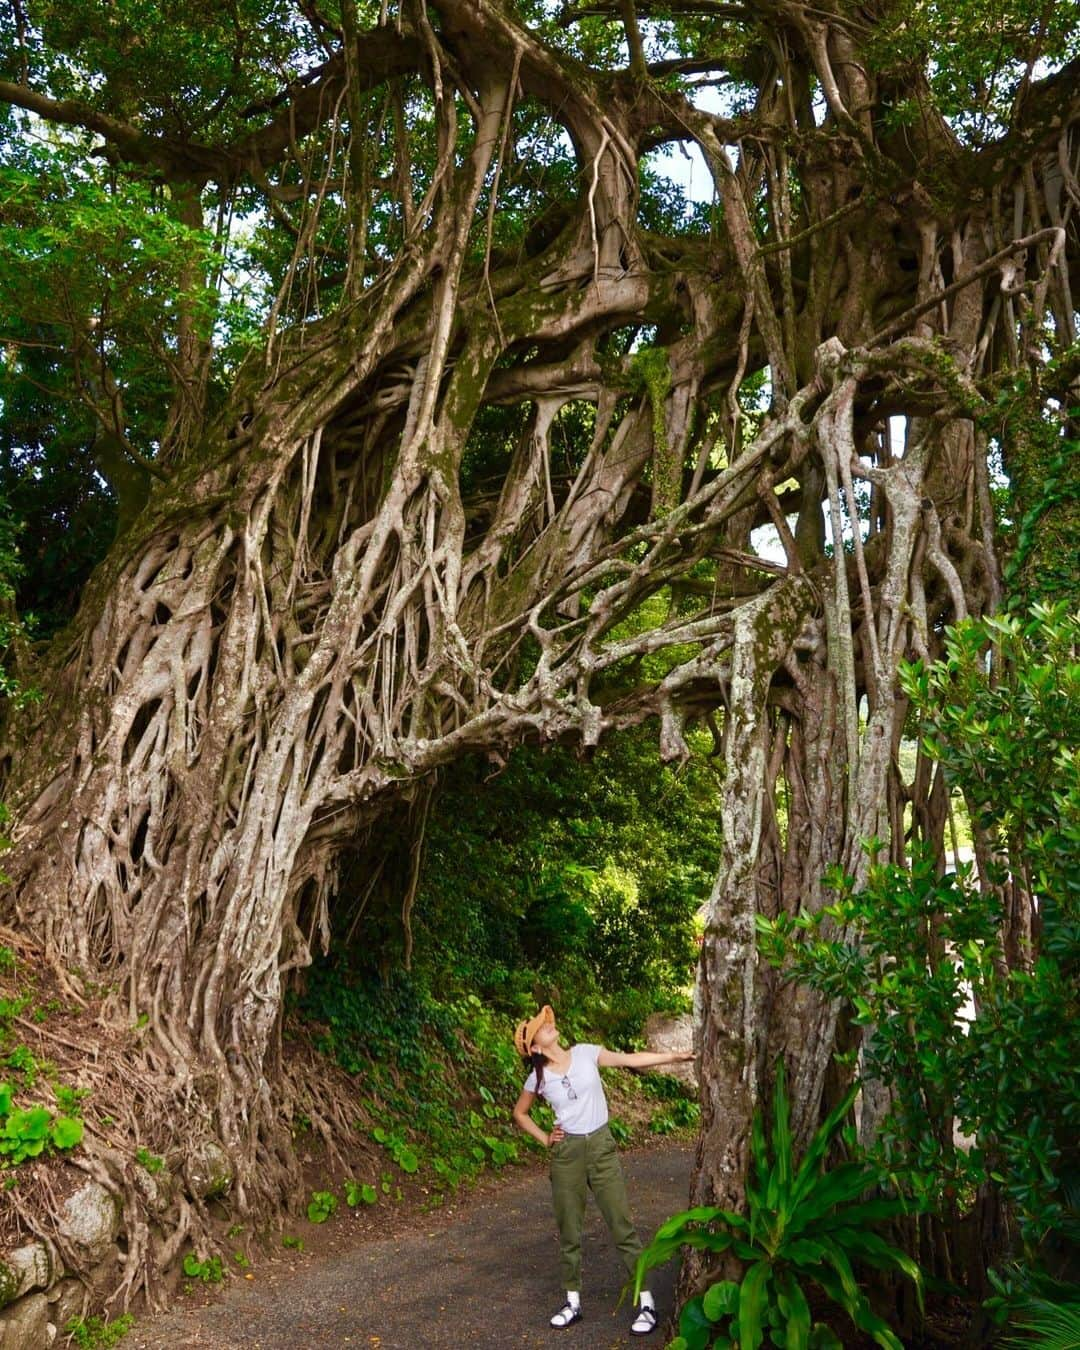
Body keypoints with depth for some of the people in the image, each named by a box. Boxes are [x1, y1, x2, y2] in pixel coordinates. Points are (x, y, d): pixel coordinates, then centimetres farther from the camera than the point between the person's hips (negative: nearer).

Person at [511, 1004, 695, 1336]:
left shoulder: (586, 1054, -4)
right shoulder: (538, 1078, -3)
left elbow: (631, 1060, -4)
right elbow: (520, 1114, 14)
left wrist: (676, 1056, -10)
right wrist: (544, 1139, 2)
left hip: (601, 1146, 0)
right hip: (566, 1153, 1)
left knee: (622, 1225, 0)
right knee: (568, 1230, 9)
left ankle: (646, 1301, 7)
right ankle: (573, 1300, 24)